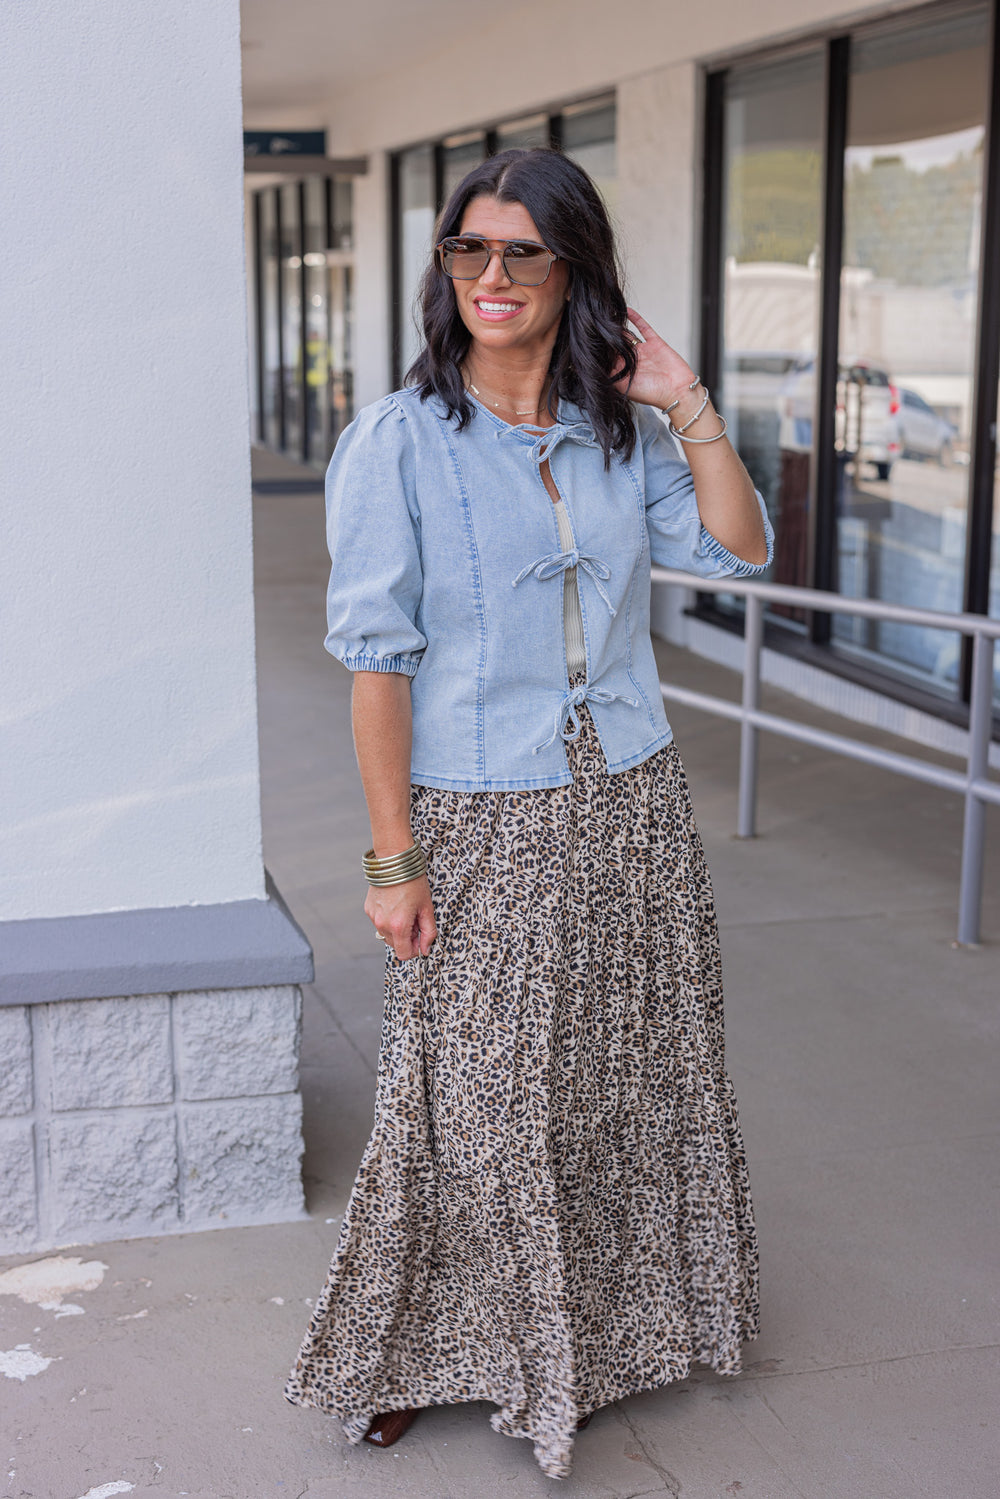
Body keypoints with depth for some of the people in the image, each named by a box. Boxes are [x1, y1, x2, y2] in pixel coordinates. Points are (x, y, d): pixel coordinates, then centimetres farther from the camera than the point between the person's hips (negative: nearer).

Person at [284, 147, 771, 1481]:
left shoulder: (620, 432, 5)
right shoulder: (400, 441, -9)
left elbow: (740, 549, 0)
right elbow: (376, 657, -11)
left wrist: (687, 405, -6)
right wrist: (394, 856, -14)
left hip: (632, 808, 5)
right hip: (482, 822, -5)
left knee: (633, 1073, 15)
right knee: (478, 1095, 3)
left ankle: (615, 1316, 38)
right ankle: (409, 1353, 25)